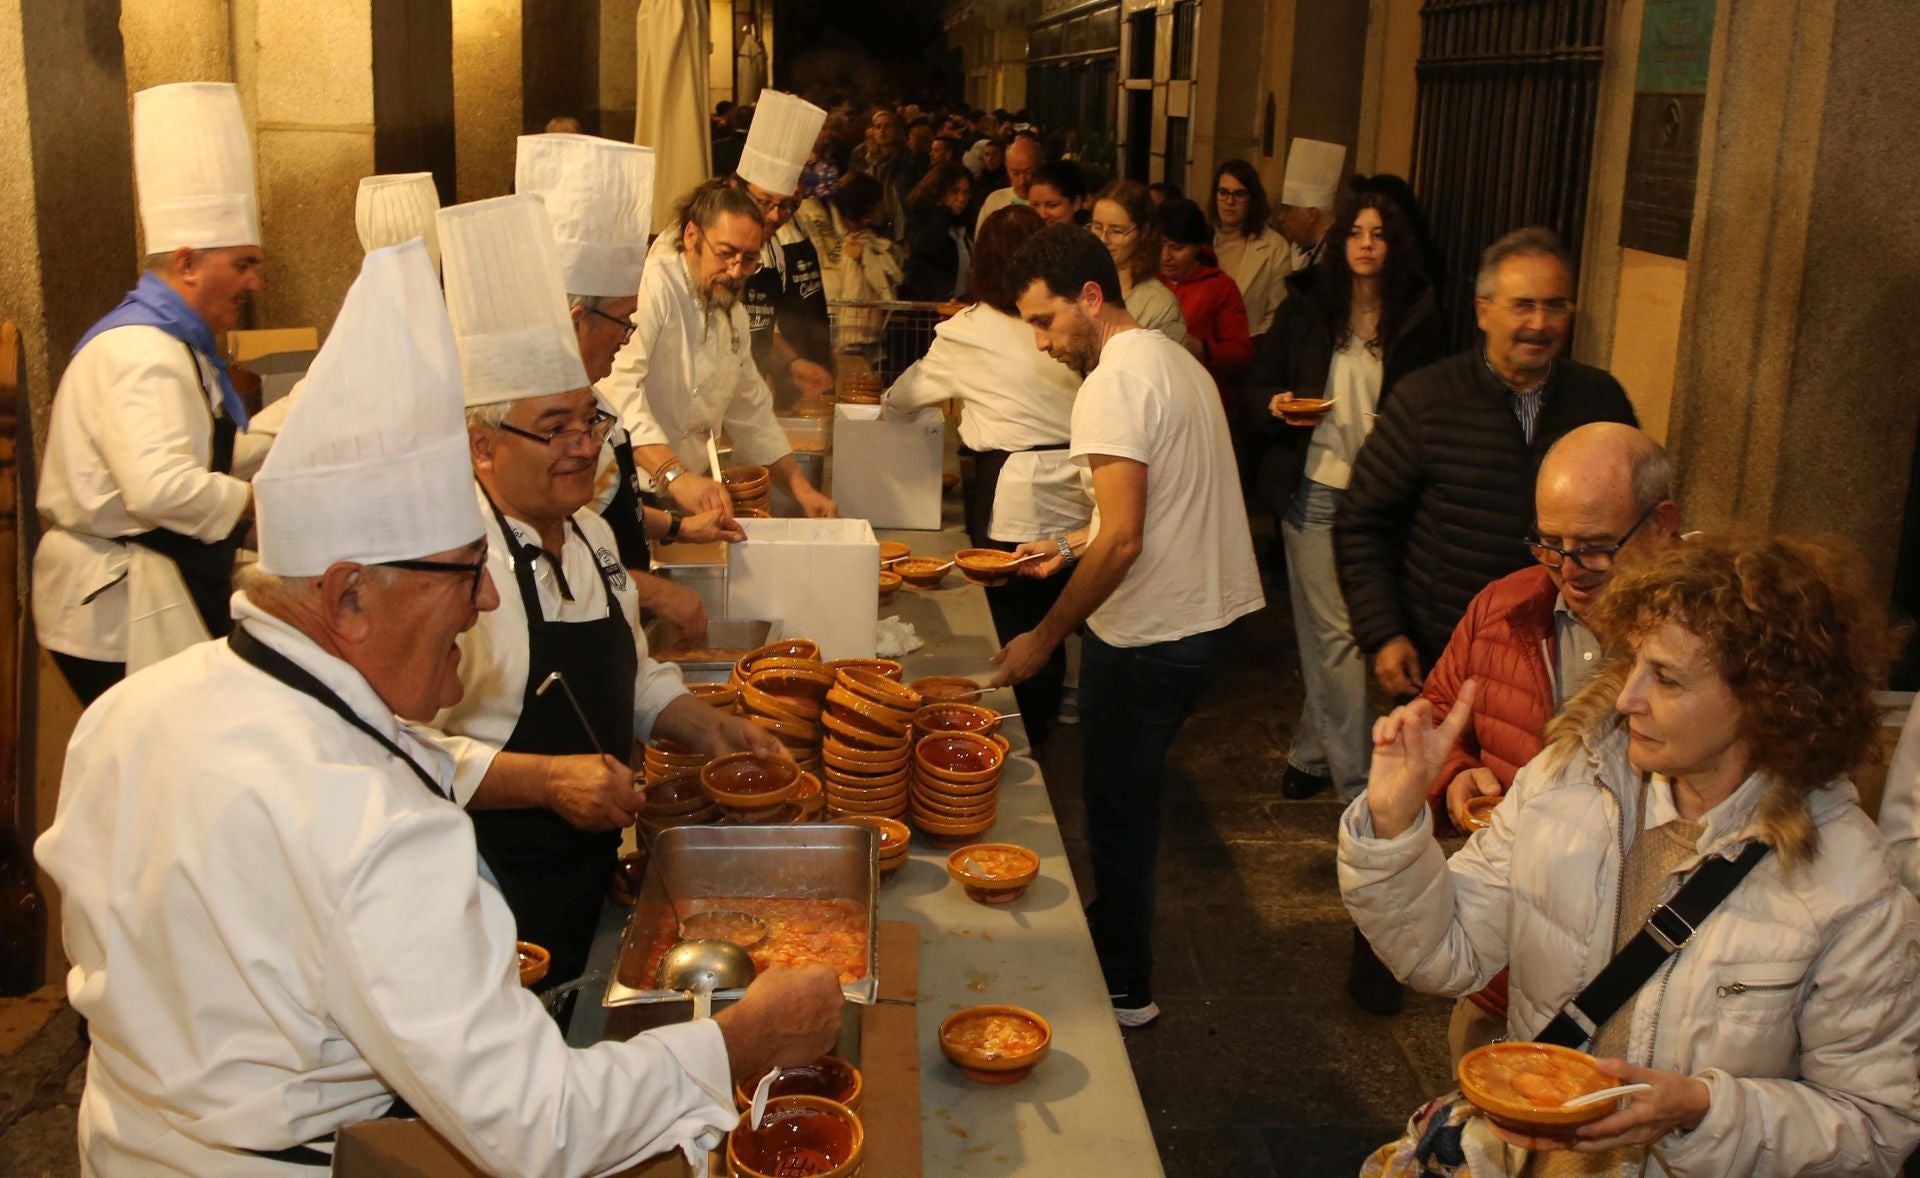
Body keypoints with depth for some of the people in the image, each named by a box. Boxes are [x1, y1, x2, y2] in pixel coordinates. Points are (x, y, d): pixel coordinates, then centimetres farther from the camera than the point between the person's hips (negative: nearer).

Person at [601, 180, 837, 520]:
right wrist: (676, 475, -36)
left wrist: (801, 488, 16)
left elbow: (752, 413, 26)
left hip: (686, 494, 7)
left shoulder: (733, 313, 17)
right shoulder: (653, 285, -12)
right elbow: (618, 389, -26)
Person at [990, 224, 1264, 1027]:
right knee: (1128, 792, 22)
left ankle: (1124, 989, 19)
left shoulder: (1114, 384, -19)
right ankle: (1111, 931, 38)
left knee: (1119, 804, 5)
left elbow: (1124, 542, -24)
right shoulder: (1173, 360, 12)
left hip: (1152, 634, -9)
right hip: (1206, 614, 9)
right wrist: (1074, 546, 16)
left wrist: (1045, 637, -18)